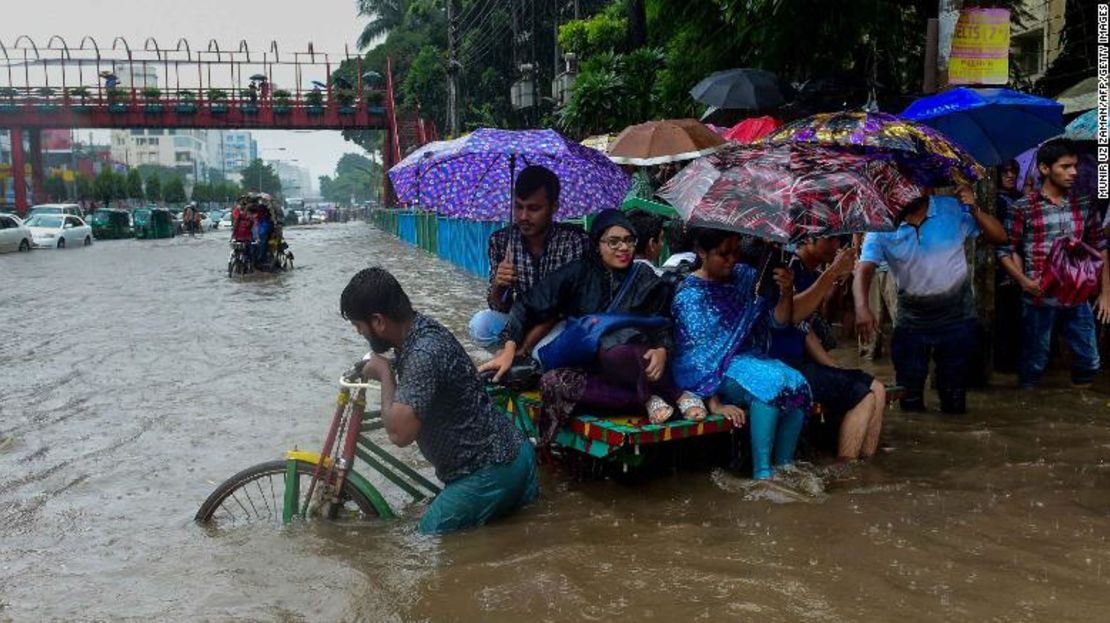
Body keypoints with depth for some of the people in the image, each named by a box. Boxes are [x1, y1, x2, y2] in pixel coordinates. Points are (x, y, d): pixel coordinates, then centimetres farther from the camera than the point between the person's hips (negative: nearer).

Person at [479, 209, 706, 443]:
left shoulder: (647, 282, 4)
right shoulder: (578, 274, 2)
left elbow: (662, 329, 5)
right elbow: (530, 305, -1)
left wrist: (662, 351, -19)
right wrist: (509, 349, -14)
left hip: (634, 364, -3)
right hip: (587, 367, 3)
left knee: (615, 354, -39)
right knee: (552, 382, -31)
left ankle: (678, 395, -17)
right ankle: (649, 399, -24)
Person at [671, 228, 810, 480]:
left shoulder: (746, 276, 6)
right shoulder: (689, 294, -11)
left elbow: (778, 320, 6)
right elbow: (698, 354, -17)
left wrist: (786, 293, -15)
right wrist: (715, 403, -25)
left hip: (745, 358, 6)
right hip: (709, 373, -6)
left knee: (797, 383, -21)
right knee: (770, 381, -30)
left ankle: (784, 465, -13)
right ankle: (762, 474, -27)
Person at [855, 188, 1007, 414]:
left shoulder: (953, 210, -11)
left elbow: (999, 237, -4)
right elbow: (864, 270, -23)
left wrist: (975, 211, -22)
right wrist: (862, 308, -41)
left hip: (957, 318, 0)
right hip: (911, 321, 0)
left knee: (955, 404, 12)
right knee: (910, 403, 10)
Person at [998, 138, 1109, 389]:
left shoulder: (1084, 205, 6)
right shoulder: (1023, 208, -6)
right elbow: (1006, 252, -2)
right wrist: (1024, 280, -17)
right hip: (1039, 300, -4)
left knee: (1088, 362, 12)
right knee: (1034, 364, 6)